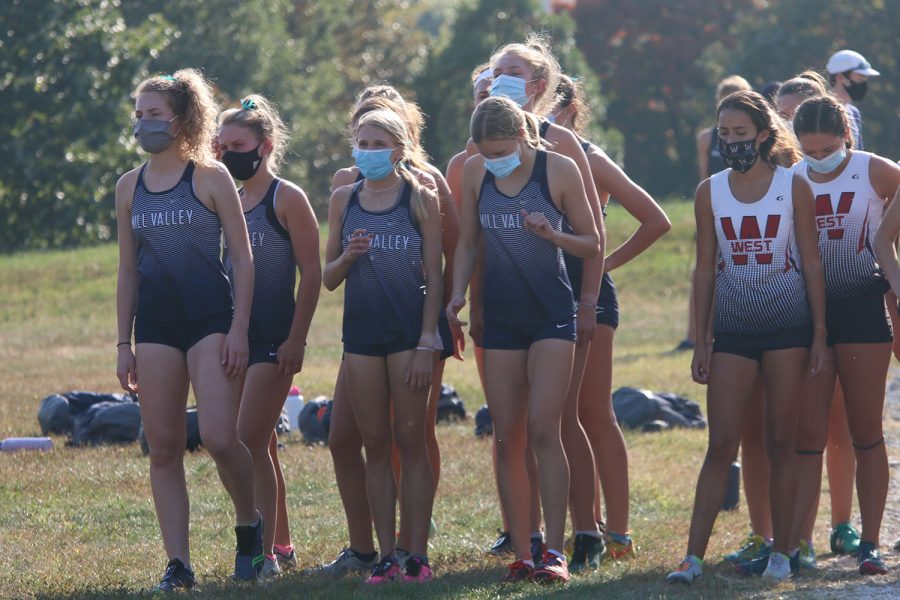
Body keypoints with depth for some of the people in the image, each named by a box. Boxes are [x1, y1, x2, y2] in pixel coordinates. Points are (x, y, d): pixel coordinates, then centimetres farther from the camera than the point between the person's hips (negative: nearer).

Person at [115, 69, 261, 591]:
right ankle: (178, 563, 4)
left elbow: (243, 256, -3)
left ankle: (250, 524, 11)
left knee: (220, 437, -15)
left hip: (211, 318, -4)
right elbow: (128, 269, 15)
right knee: (164, 447, 0)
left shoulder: (210, 177, -2)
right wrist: (125, 343, 11)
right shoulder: (129, 186, 10)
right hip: (155, 323, 4)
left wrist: (238, 329, -11)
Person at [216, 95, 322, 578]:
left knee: (250, 442, -13)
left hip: (273, 338, -7)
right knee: (260, 446, 11)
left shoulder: (286, 199, -7)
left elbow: (312, 274, -10)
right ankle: (280, 545, 20)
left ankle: (265, 554, -11)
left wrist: (296, 340, -15)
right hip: (233, 337, 7)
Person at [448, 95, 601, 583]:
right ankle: (521, 555, 6)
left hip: (551, 312, -4)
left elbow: (592, 244, -2)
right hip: (500, 316, 4)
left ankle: (554, 551, -13)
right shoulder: (475, 172, 2)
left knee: (543, 430, -14)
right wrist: (458, 293, -3)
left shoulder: (559, 170, -8)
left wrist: (552, 235, -21)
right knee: (507, 438, 2)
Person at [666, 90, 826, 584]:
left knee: (780, 443, 3)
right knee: (721, 445, -4)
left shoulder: (794, 187, -1)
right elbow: (705, 269, 8)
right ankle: (693, 556, -7)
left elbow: (810, 262, 1)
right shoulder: (710, 192, 4)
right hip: (733, 330, 2)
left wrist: (819, 334, -3)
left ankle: (781, 553, 10)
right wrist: (700, 341, 4)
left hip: (788, 327, -2)